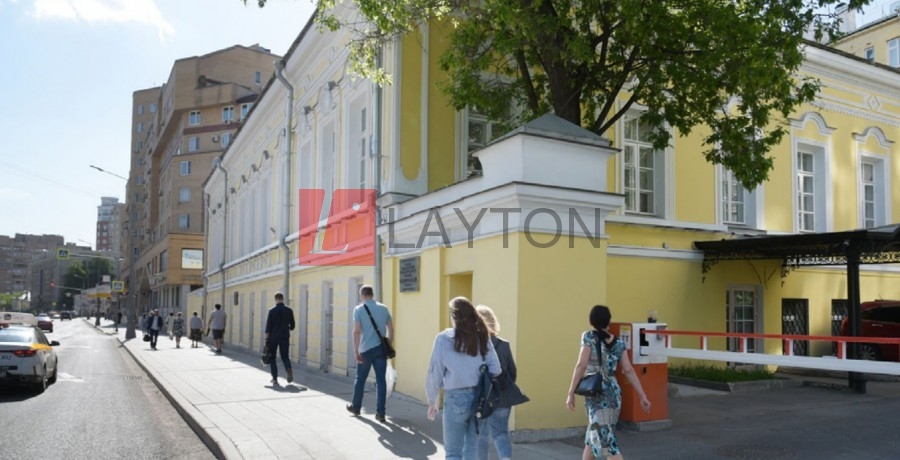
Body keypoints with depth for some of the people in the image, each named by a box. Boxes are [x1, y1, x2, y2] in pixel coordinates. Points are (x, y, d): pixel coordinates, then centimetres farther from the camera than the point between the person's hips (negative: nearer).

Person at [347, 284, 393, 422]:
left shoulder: (359, 309, -4)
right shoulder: (384, 308, 7)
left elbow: (357, 331, -11)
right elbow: (391, 329, 8)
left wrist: (356, 351, -8)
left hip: (366, 349, -2)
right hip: (381, 349, 2)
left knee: (360, 379, 14)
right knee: (381, 380, 2)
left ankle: (356, 407, 29)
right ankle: (380, 413, 1)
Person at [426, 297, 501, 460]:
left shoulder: (444, 339, -6)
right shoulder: (482, 337, 2)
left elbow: (435, 372, -3)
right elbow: (495, 370, -2)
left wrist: (432, 401, 8)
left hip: (456, 398, -3)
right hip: (479, 398, 3)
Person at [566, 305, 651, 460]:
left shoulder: (589, 337, -7)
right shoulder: (619, 343, 6)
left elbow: (581, 365, -14)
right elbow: (629, 371, 2)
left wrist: (571, 393, -10)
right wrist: (643, 397, 4)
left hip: (596, 394, -6)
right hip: (614, 393, 6)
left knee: (606, 440, -6)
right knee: (593, 435, 20)